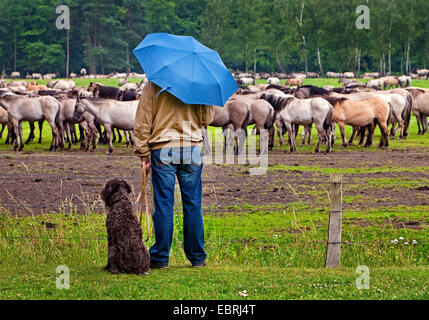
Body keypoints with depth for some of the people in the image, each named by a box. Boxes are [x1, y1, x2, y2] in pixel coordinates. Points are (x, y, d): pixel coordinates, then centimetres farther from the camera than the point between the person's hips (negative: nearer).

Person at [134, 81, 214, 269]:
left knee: (163, 204, 2)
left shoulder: (153, 86, -3)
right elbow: (208, 119, 7)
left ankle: (160, 258, 4)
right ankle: (197, 257, 13)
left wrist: (143, 155, 4)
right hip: (192, 150, 1)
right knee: (193, 204, 8)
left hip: (163, 151, -1)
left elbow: (143, 123, -2)